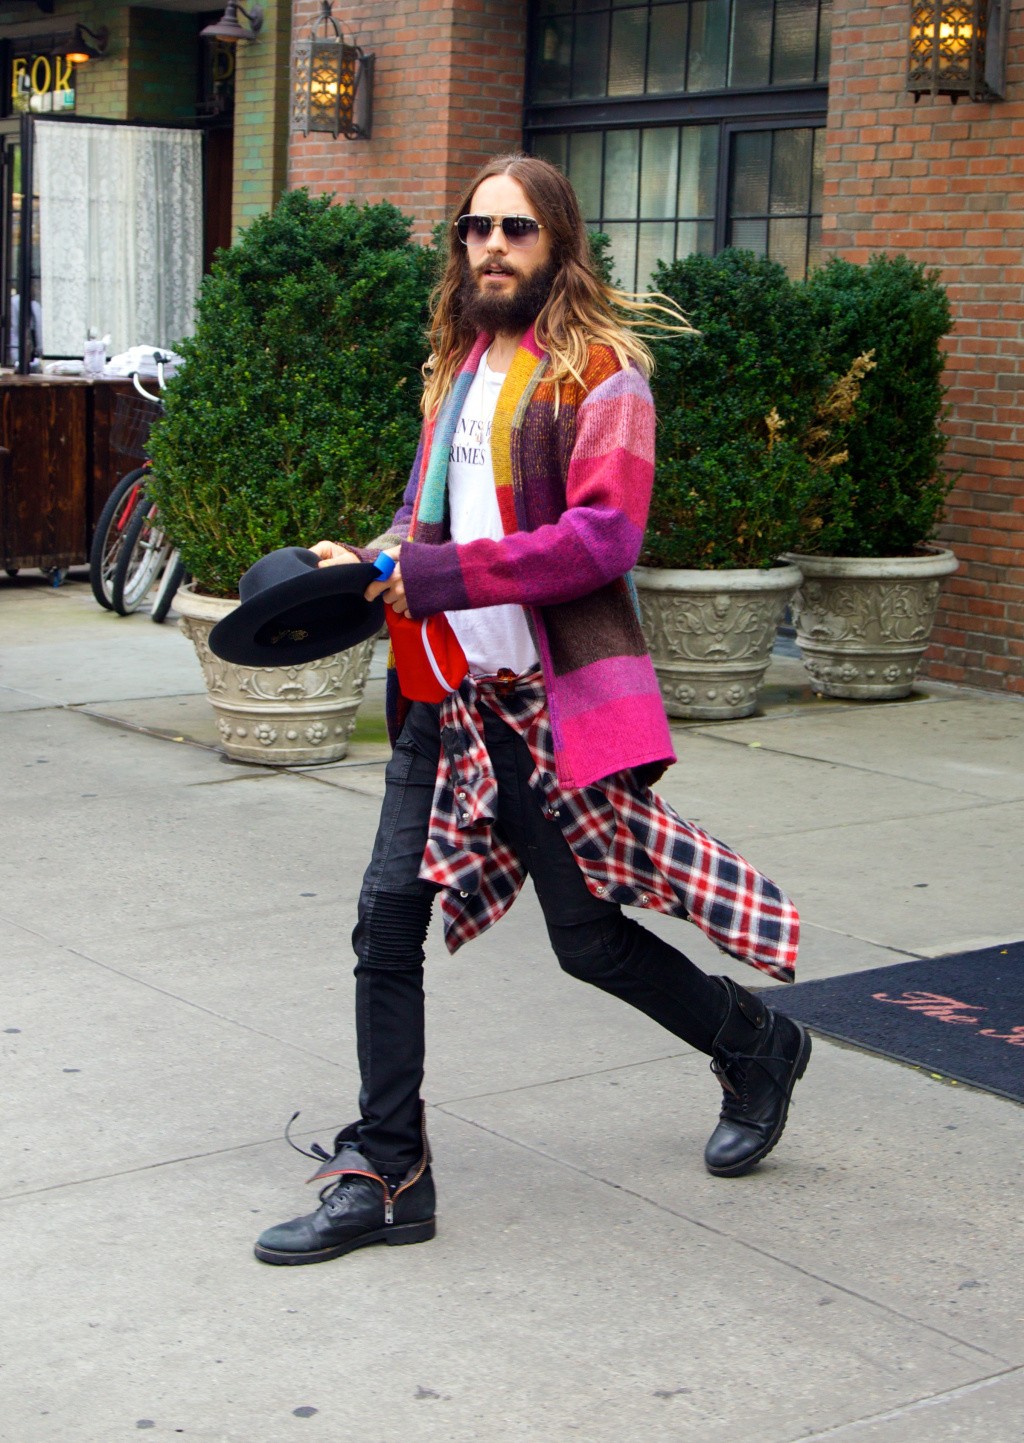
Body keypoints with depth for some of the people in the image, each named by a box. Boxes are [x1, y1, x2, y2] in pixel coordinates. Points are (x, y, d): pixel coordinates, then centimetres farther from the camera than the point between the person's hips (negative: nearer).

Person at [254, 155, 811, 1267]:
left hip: (552, 697, -7)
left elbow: (603, 537, -19)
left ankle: (756, 1047, 33)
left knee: (587, 936, 4)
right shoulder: (461, 366, 15)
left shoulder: (597, 370, -8)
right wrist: (373, 561, 3)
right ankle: (383, 1176, 9)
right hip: (449, 693, 7)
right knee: (388, 916, -1)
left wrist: (434, 573, -22)